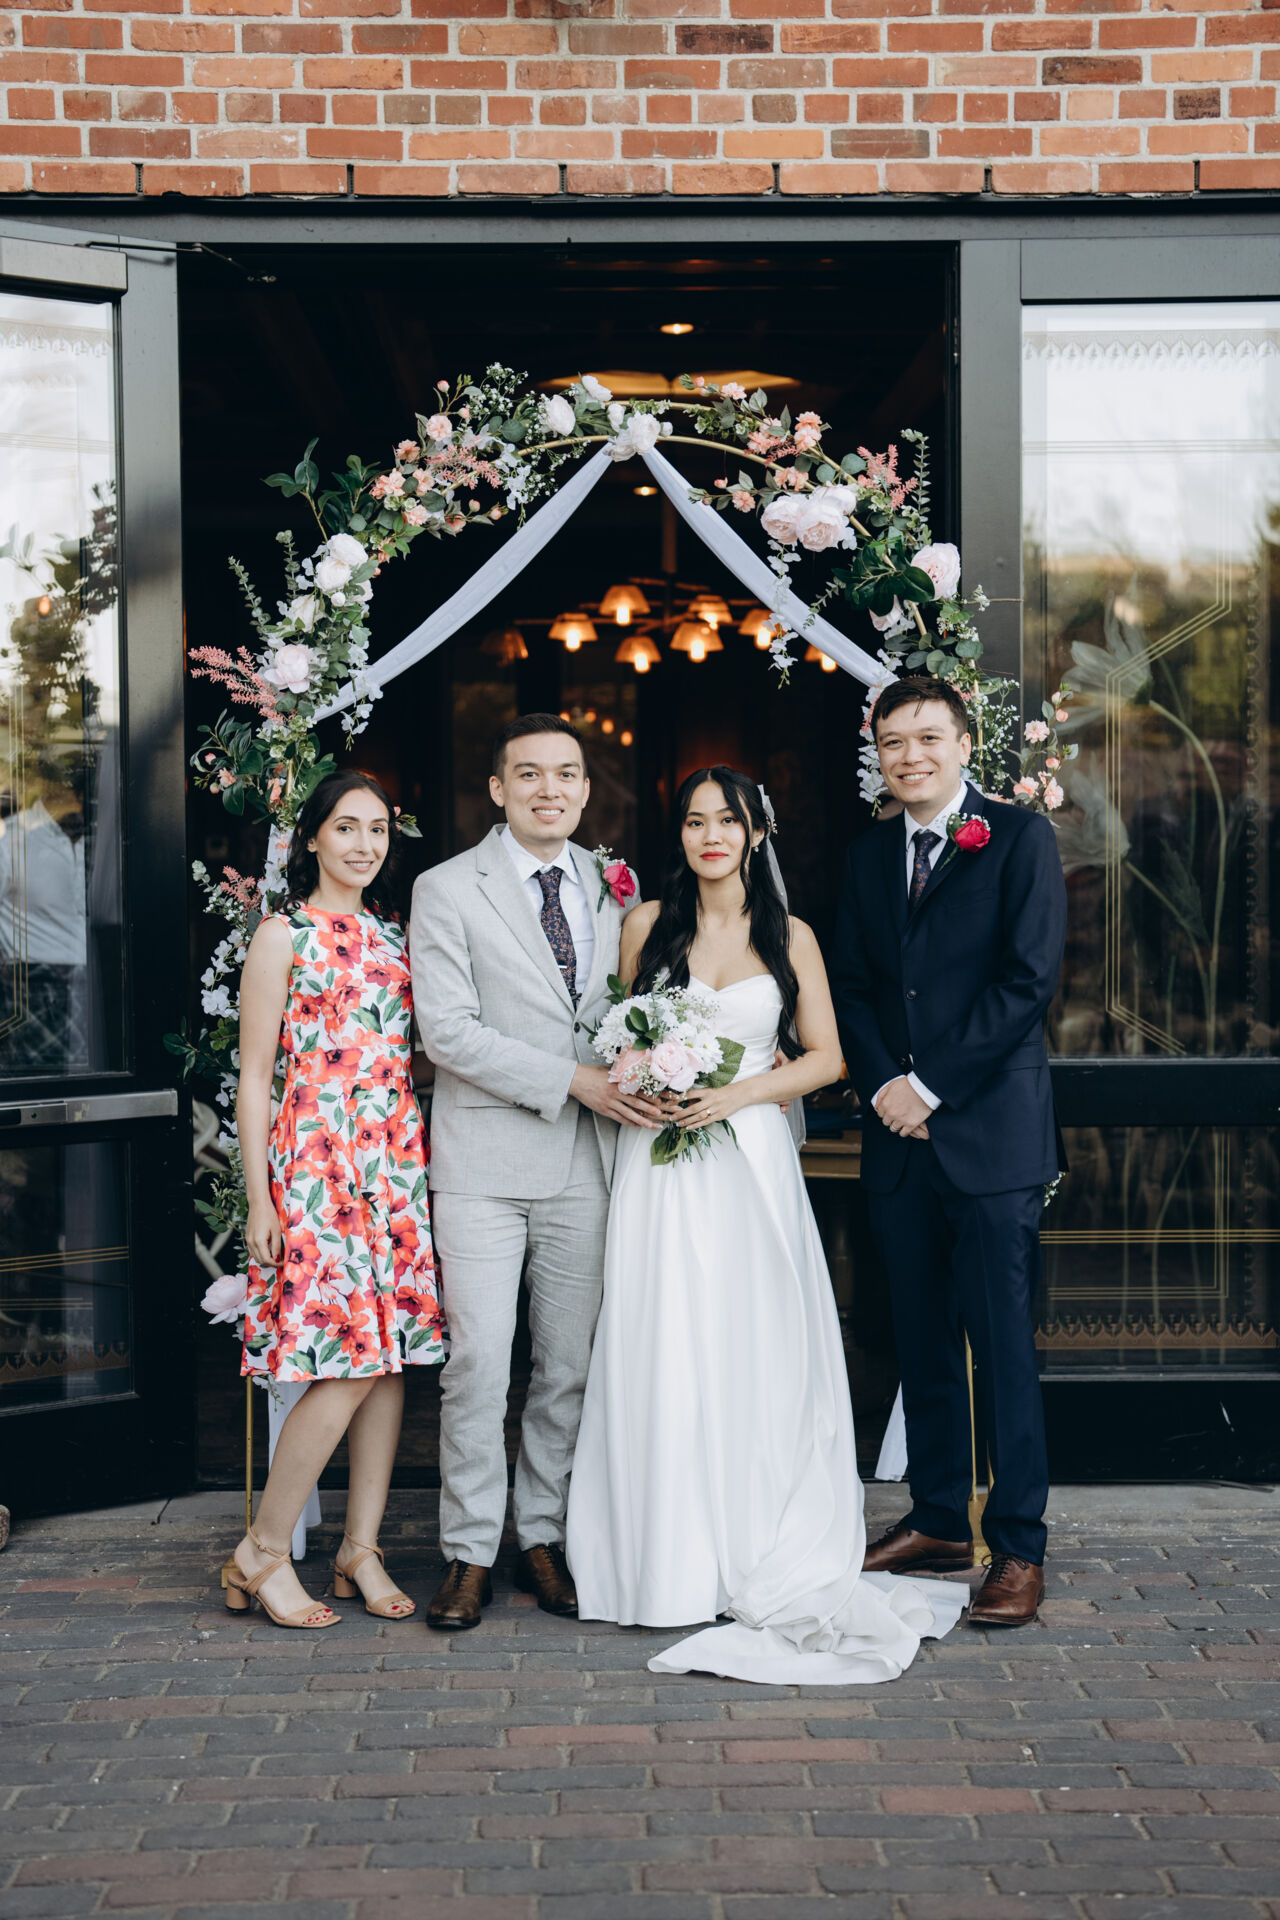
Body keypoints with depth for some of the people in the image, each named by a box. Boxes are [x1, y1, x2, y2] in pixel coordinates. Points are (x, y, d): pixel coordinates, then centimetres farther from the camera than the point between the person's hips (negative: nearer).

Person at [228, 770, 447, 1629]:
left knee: (393, 1356, 4)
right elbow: (255, 1076, -3)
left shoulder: (395, 935, 15)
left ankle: (363, 1549, 14)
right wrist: (260, 1200, -8)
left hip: (401, 1162, 6)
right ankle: (263, 1553, 3)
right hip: (319, 1160, -6)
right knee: (346, 1368, -11)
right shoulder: (284, 936, -1)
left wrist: (429, 1163, 8)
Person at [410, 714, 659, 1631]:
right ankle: (470, 1554, 8)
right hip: (486, 1160, -4)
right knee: (479, 1361, -4)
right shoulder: (447, 891, -2)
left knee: (571, 1366, 9)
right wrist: (571, 1081, -16)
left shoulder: (614, 886, 11)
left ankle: (544, 1537, 22)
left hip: (586, 1162, 4)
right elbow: (447, 1030, -11)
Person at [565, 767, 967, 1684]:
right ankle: (673, 1560, 7)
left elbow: (824, 1057, 5)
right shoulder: (649, 926, 8)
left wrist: (741, 1092, -9)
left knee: (755, 1351, 0)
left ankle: (763, 1558, 11)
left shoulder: (790, 937, 7)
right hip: (660, 1162, 0)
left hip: (751, 1159, 0)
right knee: (663, 1355, -2)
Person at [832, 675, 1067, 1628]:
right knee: (922, 1340, 11)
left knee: (1003, 1343, -4)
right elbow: (851, 987, 13)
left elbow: (1028, 980, -10)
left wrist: (929, 1085, -12)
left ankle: (1019, 1546, 3)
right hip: (901, 1134, 5)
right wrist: (885, 1085, -5)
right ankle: (938, 1521, 22)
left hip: (992, 1130, -5)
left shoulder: (1020, 838, -3)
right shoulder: (870, 855, 14)